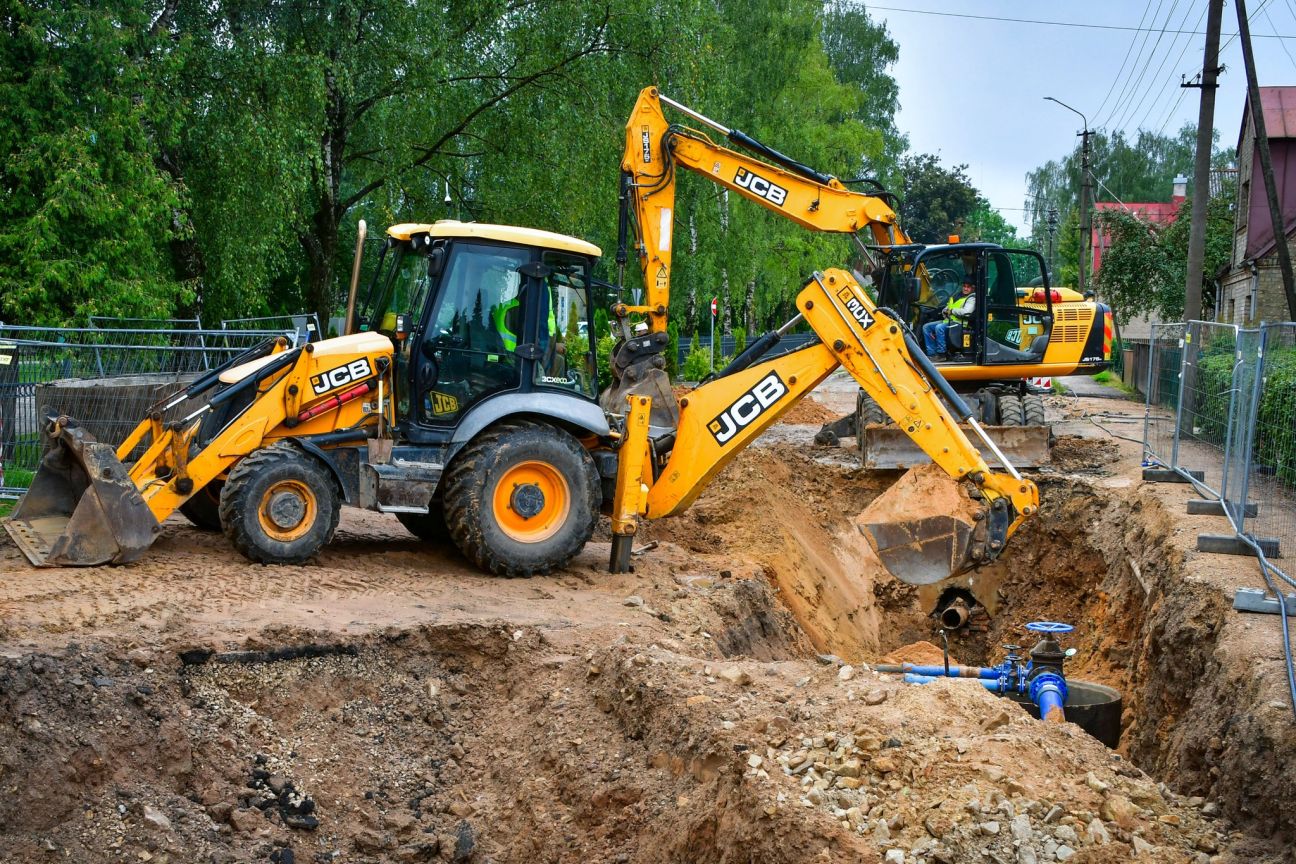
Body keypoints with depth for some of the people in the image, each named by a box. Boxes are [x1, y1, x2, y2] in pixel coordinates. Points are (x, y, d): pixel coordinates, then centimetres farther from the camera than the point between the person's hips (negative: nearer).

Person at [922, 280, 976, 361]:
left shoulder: (971, 299, -4)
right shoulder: (955, 297, 22)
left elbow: (966, 312, -22)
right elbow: (946, 308, 27)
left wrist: (952, 311, -11)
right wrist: (945, 312, 2)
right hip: (947, 321, 9)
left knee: (939, 327, -34)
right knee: (926, 327, -1)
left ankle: (941, 354, -25)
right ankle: (932, 353, -7)